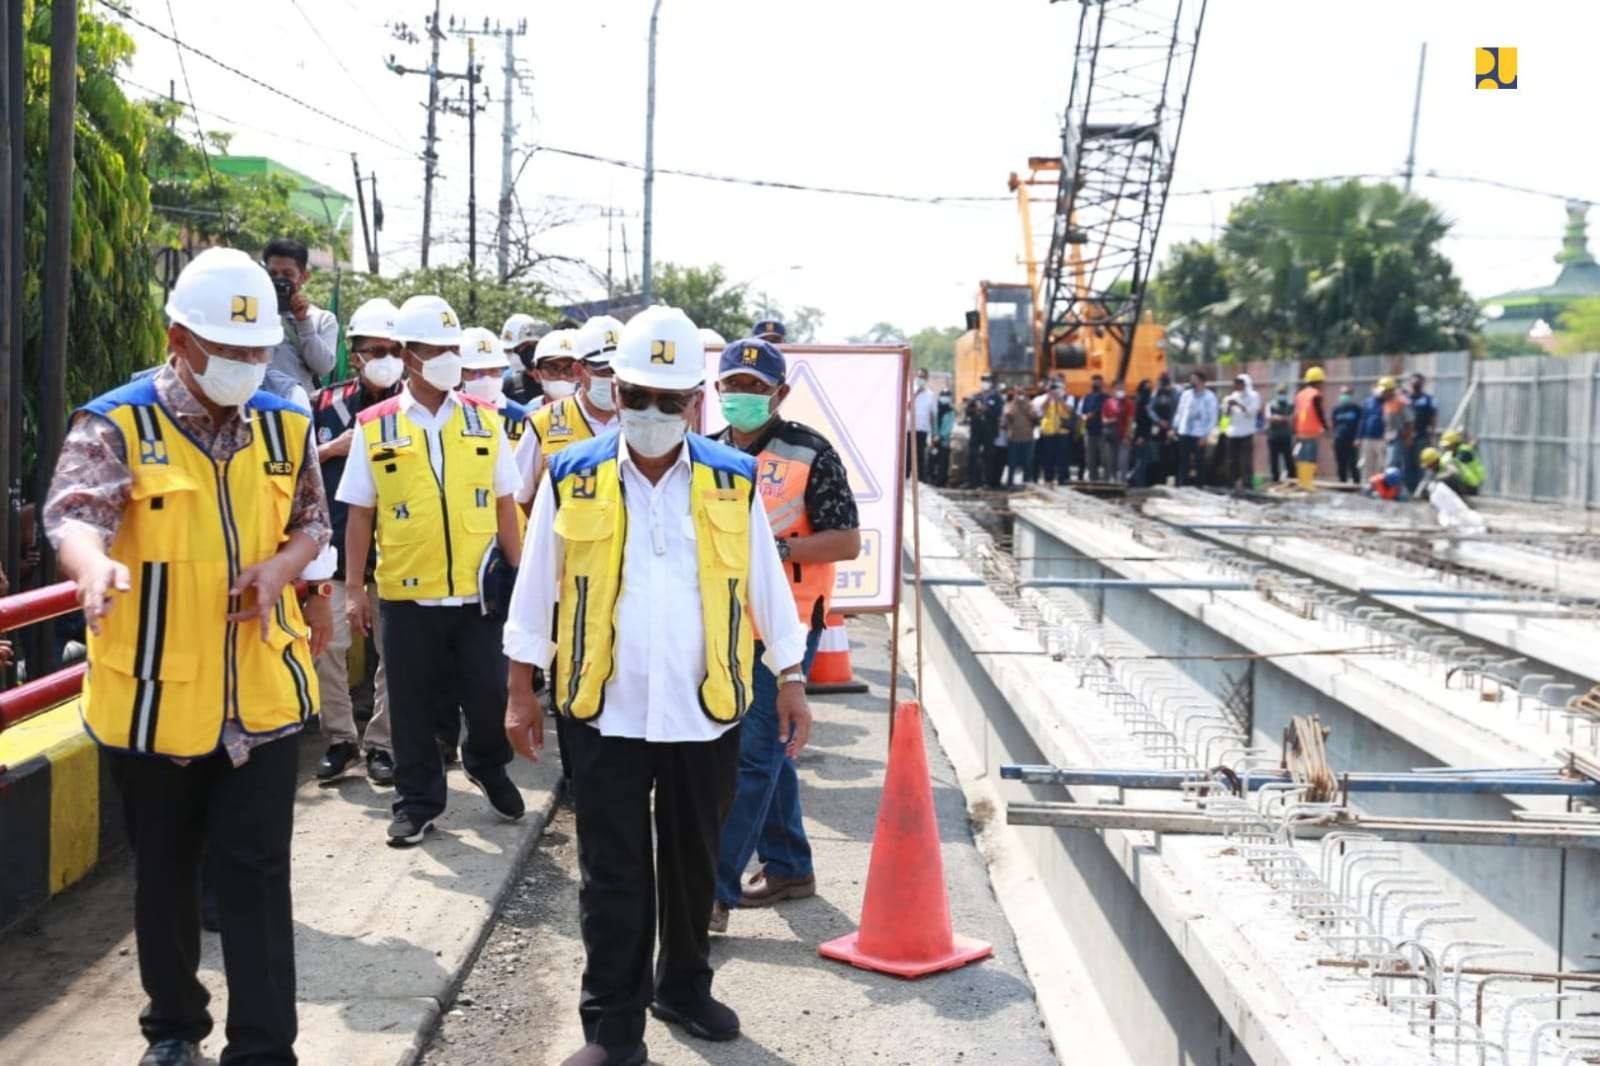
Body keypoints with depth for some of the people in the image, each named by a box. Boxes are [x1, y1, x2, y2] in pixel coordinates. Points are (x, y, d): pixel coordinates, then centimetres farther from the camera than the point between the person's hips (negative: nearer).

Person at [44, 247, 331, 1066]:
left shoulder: (283, 428, 3)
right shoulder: (115, 426, -11)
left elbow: (310, 523, 14)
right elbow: (74, 514, -27)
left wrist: (278, 569, -8)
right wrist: (96, 567, -51)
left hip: (261, 698, 2)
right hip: (153, 701, -2)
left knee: (255, 875, 2)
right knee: (164, 875, 14)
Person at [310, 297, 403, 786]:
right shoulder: (327, 403, 4)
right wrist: (334, 449, -6)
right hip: (339, 544, 1)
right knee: (329, 643, -1)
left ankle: (382, 742, 16)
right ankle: (340, 737, 14)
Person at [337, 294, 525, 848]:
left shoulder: (485, 419, 4)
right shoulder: (375, 427, -1)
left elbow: (504, 504, 8)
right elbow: (359, 514, 2)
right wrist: (354, 590, 0)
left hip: (477, 590, 1)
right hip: (406, 593, -1)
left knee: (489, 694, 4)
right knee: (413, 704, 7)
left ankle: (486, 765, 33)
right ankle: (417, 801, 23)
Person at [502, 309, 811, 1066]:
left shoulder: (734, 480, 1)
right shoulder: (571, 478, -2)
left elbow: (766, 586, 7)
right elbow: (536, 590, 4)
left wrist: (791, 681, 7)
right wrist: (520, 691, 5)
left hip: (706, 711, 2)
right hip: (605, 713, -1)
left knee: (693, 864, 17)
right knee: (612, 876, 4)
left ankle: (684, 988, 36)